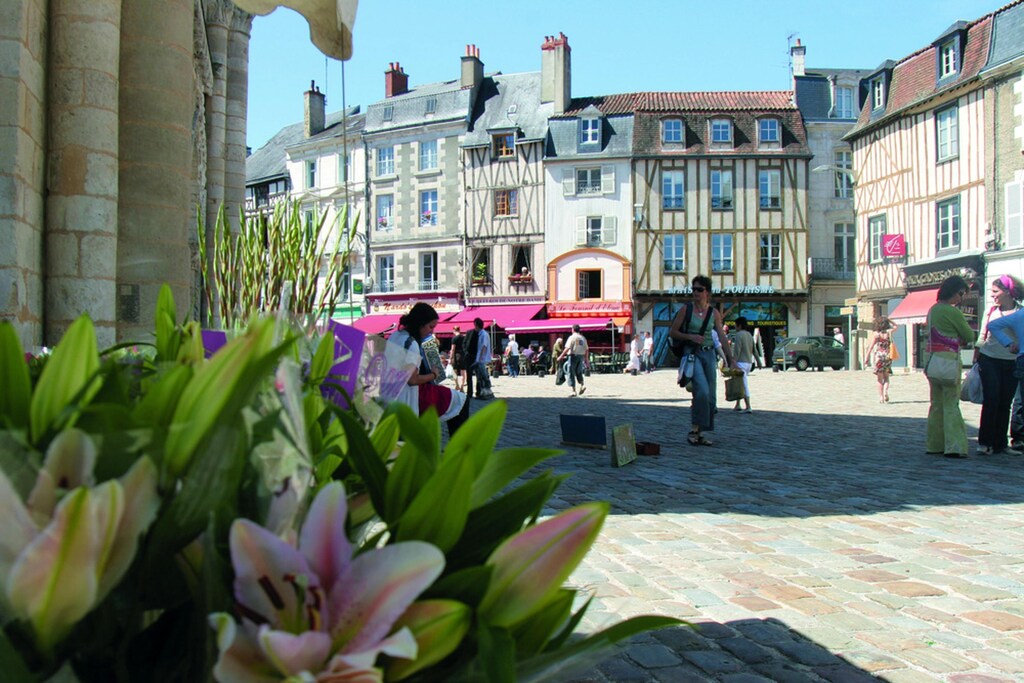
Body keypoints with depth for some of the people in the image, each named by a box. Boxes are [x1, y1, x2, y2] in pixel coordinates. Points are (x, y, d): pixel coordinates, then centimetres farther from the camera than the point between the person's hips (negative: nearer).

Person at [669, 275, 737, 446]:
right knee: (702, 390, -22)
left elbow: (722, 338, 6)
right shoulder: (686, 309, -1)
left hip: (708, 354, 4)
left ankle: (700, 433, 14)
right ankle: (694, 429, -12)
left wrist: (731, 360, -1)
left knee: (710, 395, 3)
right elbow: (672, 332, 1)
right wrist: (690, 337, -14)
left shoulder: (714, 313, 6)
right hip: (691, 353, -4)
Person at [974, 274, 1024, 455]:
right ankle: (986, 442, -2)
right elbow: (982, 337, 10)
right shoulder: (991, 311, 4)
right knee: (991, 400, -6)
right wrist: (976, 359, 7)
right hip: (989, 360, 0)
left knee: (1005, 403, 5)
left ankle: (1000, 442, 14)